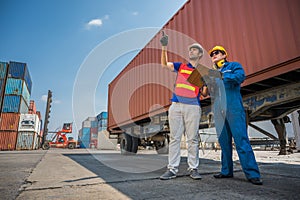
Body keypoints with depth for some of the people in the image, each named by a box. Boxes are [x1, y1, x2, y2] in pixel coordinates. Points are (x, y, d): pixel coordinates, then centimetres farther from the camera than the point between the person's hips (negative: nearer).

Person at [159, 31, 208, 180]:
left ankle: (193, 169, 12)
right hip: (176, 105, 2)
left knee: (192, 139, 1)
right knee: (174, 138, 2)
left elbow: (204, 92, 8)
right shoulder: (181, 66, 18)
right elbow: (165, 64, 4)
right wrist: (164, 49, -8)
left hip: (193, 107, -1)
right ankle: (172, 169, 7)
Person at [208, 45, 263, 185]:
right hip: (219, 111, 5)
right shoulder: (213, 73, 23)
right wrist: (207, 85, -1)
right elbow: (209, 92, 19)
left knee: (241, 140, -8)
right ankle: (226, 171, 14)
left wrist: (222, 75, -22)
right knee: (224, 142, 6)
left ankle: (252, 174, -3)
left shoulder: (234, 66, 11)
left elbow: (240, 76, -11)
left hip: (234, 109, -5)